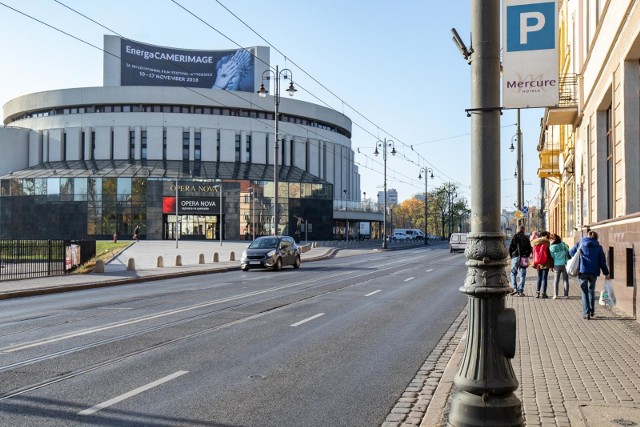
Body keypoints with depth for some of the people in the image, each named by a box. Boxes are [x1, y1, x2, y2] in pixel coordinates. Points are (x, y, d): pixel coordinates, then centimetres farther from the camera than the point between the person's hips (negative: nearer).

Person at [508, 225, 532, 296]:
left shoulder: (514, 237, 0)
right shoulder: (526, 238, 4)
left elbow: (510, 248, -4)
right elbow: (529, 249, 4)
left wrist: (511, 256, 7)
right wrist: (526, 256, 14)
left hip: (515, 257, -1)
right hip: (523, 258, 1)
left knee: (513, 273, 10)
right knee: (522, 275, 5)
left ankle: (514, 288, -7)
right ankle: (520, 291, 2)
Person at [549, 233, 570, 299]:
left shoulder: (551, 247, -9)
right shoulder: (563, 244, -5)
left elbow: (552, 257, -2)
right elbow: (568, 252, 3)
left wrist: (551, 266, 9)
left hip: (556, 265, -1)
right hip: (565, 264, 1)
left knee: (556, 280, 9)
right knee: (565, 280, 9)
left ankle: (555, 294, 1)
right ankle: (566, 294, 7)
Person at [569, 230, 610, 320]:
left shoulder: (580, 244, 1)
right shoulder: (598, 247, 3)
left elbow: (571, 252, 12)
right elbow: (602, 261, 4)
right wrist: (606, 273, 9)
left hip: (582, 271, -1)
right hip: (594, 272, 1)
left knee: (584, 292, 6)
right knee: (591, 291, 20)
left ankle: (586, 313, 0)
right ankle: (592, 311, 25)